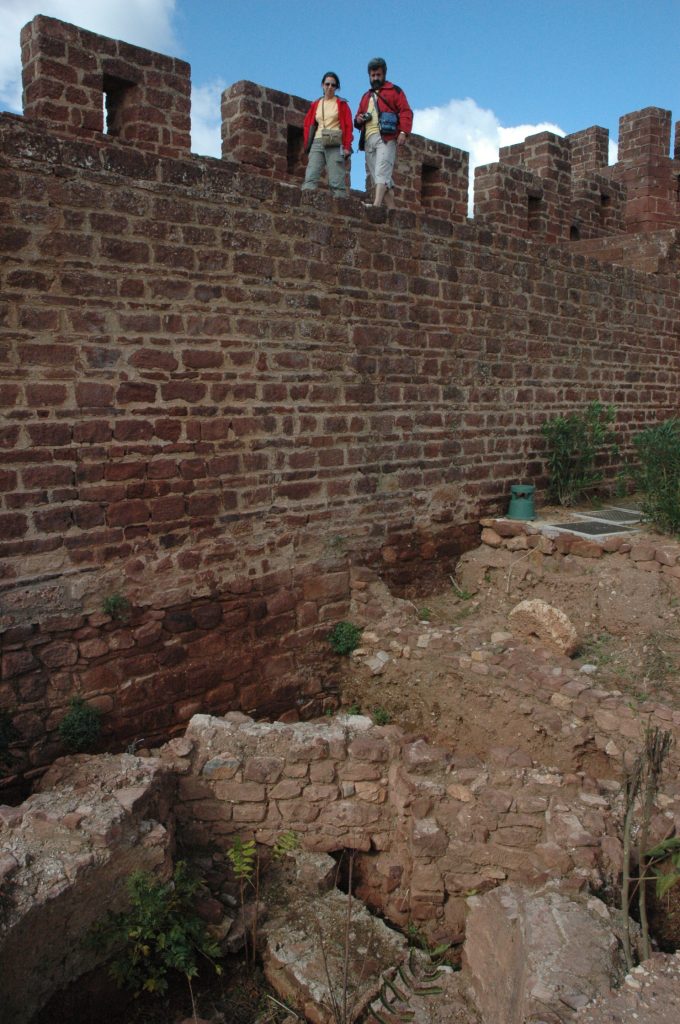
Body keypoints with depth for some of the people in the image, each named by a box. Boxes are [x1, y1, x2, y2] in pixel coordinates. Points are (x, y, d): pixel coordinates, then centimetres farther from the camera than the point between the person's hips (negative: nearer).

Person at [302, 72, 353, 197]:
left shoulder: (341, 104, 10)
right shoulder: (315, 104, 19)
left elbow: (348, 126, 3)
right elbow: (308, 124, 18)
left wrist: (347, 147, -8)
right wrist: (307, 144, 5)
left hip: (335, 145, -3)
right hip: (317, 143, 3)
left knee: (336, 181, -10)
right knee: (310, 178, -13)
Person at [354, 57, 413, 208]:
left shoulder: (394, 91, 13)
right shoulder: (366, 96, 30)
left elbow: (406, 112, 1)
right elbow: (359, 119, 33)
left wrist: (404, 132, -15)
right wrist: (358, 119, 7)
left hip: (386, 138, -6)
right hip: (369, 139, 6)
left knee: (381, 172, -22)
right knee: (376, 176, -2)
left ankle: (376, 204, -36)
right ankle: (391, 208, -4)